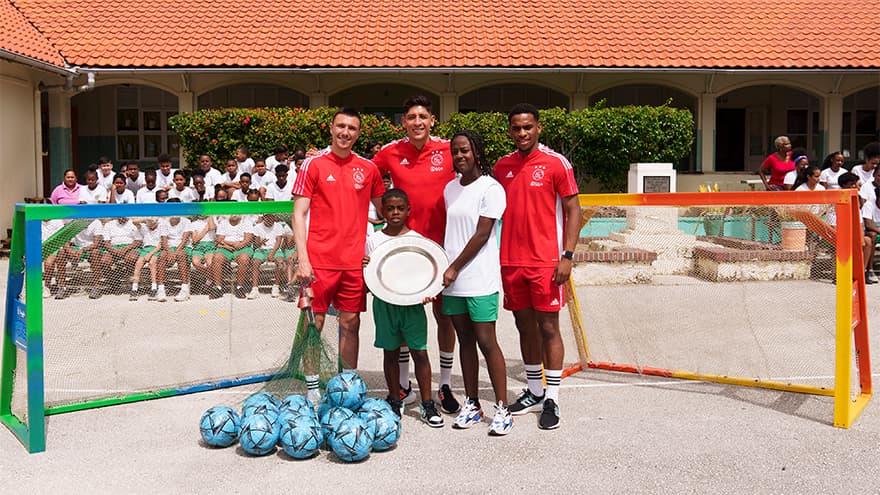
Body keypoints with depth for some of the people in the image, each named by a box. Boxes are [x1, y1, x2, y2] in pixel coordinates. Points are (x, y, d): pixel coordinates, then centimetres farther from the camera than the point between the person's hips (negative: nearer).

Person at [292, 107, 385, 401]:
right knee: (314, 323, 2)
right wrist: (302, 259, -12)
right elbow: (299, 214, -3)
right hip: (319, 261, -3)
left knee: (351, 324, 9)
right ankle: (312, 388, 14)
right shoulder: (313, 164, -1)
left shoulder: (367, 168, 8)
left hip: (354, 261, 3)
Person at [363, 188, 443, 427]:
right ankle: (394, 402, 23)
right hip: (384, 302, 1)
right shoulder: (373, 240, 4)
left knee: (420, 352, -1)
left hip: (412, 302, -1)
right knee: (390, 353, 10)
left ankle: (427, 404, 9)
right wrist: (363, 266, -16)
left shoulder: (418, 239, 2)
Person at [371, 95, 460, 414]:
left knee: (444, 314, 5)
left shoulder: (448, 150, -4)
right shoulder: (390, 153, -1)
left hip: (440, 243, -1)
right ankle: (404, 385, 23)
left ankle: (445, 385, 19)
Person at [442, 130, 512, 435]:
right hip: (452, 279, 6)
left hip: (480, 279, -6)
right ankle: (472, 405, 20)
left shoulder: (490, 188, -7)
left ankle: (502, 409, 2)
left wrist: (455, 268, -10)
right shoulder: (450, 188, 14)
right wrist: (443, 267, 9)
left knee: (486, 341, -6)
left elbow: (482, 235, -11)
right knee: (465, 341, 11)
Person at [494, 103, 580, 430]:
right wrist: (495, 257, 12)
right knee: (525, 327, 12)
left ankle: (551, 401, 7)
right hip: (511, 261, 5)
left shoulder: (555, 163, -4)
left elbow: (573, 211, -5)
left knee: (548, 327, -1)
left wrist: (567, 255, -13)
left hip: (545, 261, -5)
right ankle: (534, 392, 25)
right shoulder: (502, 167, 10)